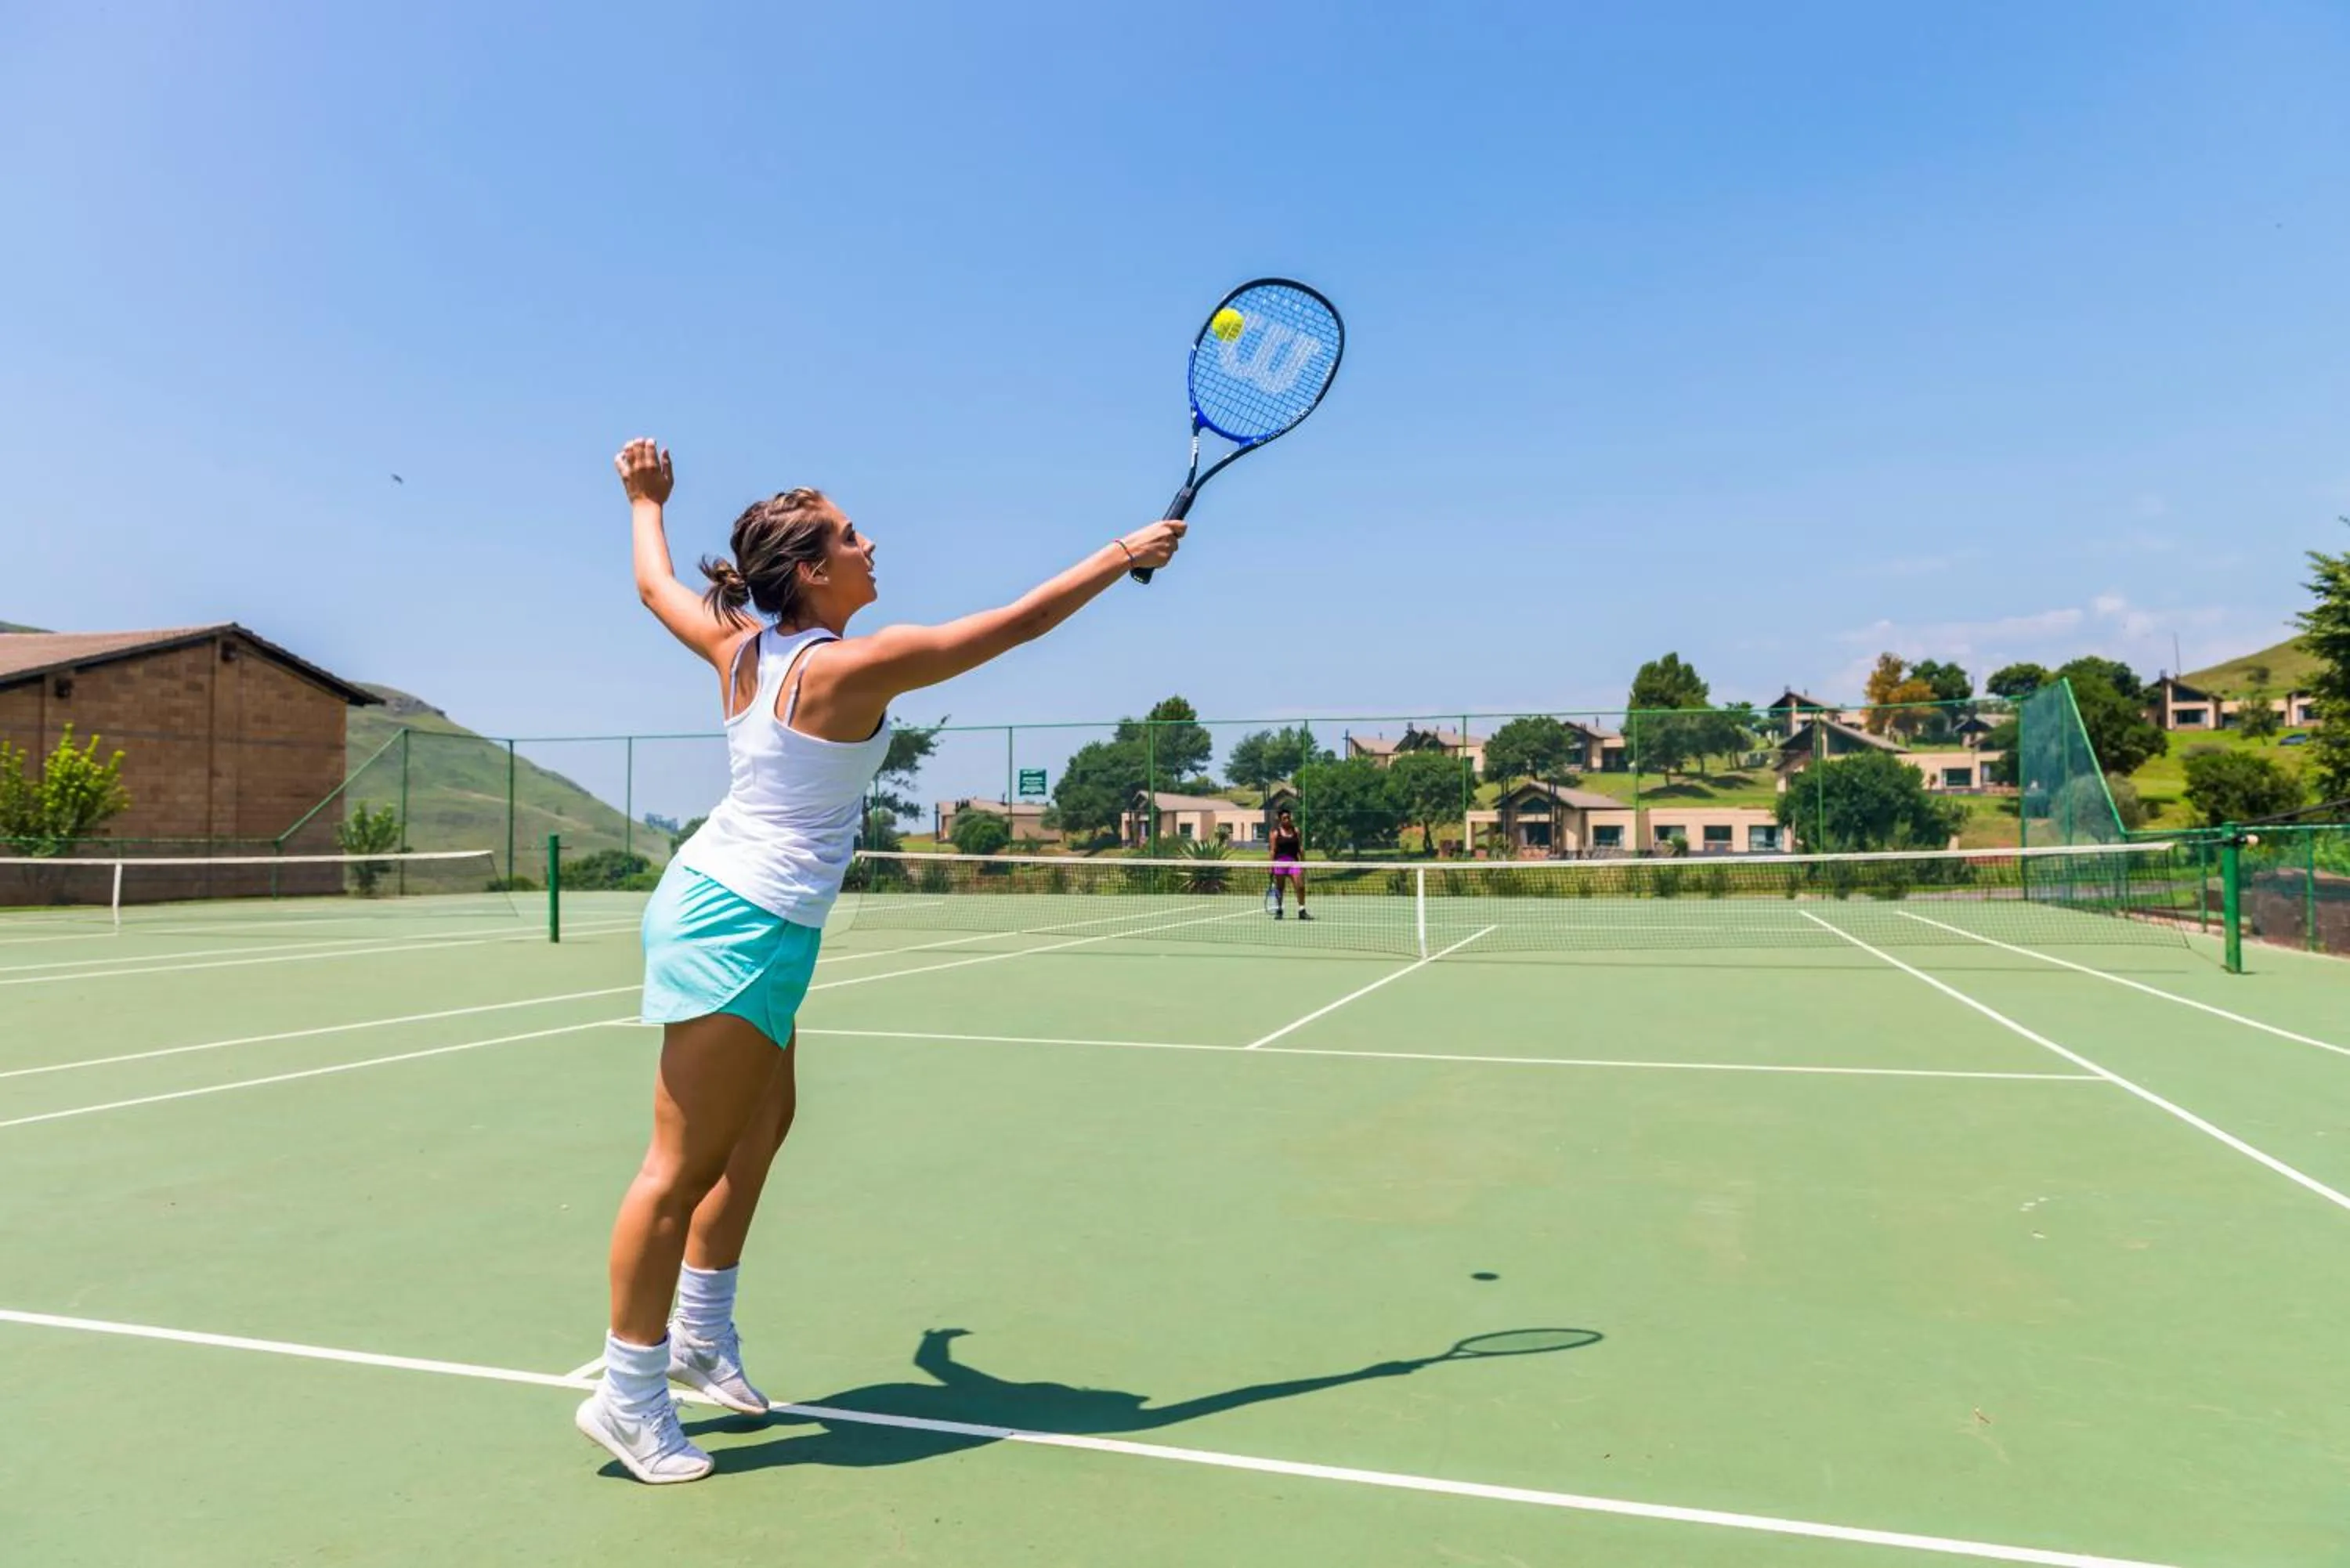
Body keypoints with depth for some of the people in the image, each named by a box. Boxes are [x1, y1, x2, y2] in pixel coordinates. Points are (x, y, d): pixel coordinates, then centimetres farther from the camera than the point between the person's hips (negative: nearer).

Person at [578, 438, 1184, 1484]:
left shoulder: (738, 648, 4)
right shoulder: (857, 666, -17)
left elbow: (655, 586, 25)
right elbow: (1020, 622, -12)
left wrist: (646, 501, 43)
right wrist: (1123, 554, 0)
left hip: (712, 898, 9)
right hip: (744, 926, -9)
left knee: (765, 1121, 18)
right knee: (683, 1166, 0)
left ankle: (701, 1332, 31)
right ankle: (627, 1396, 13)